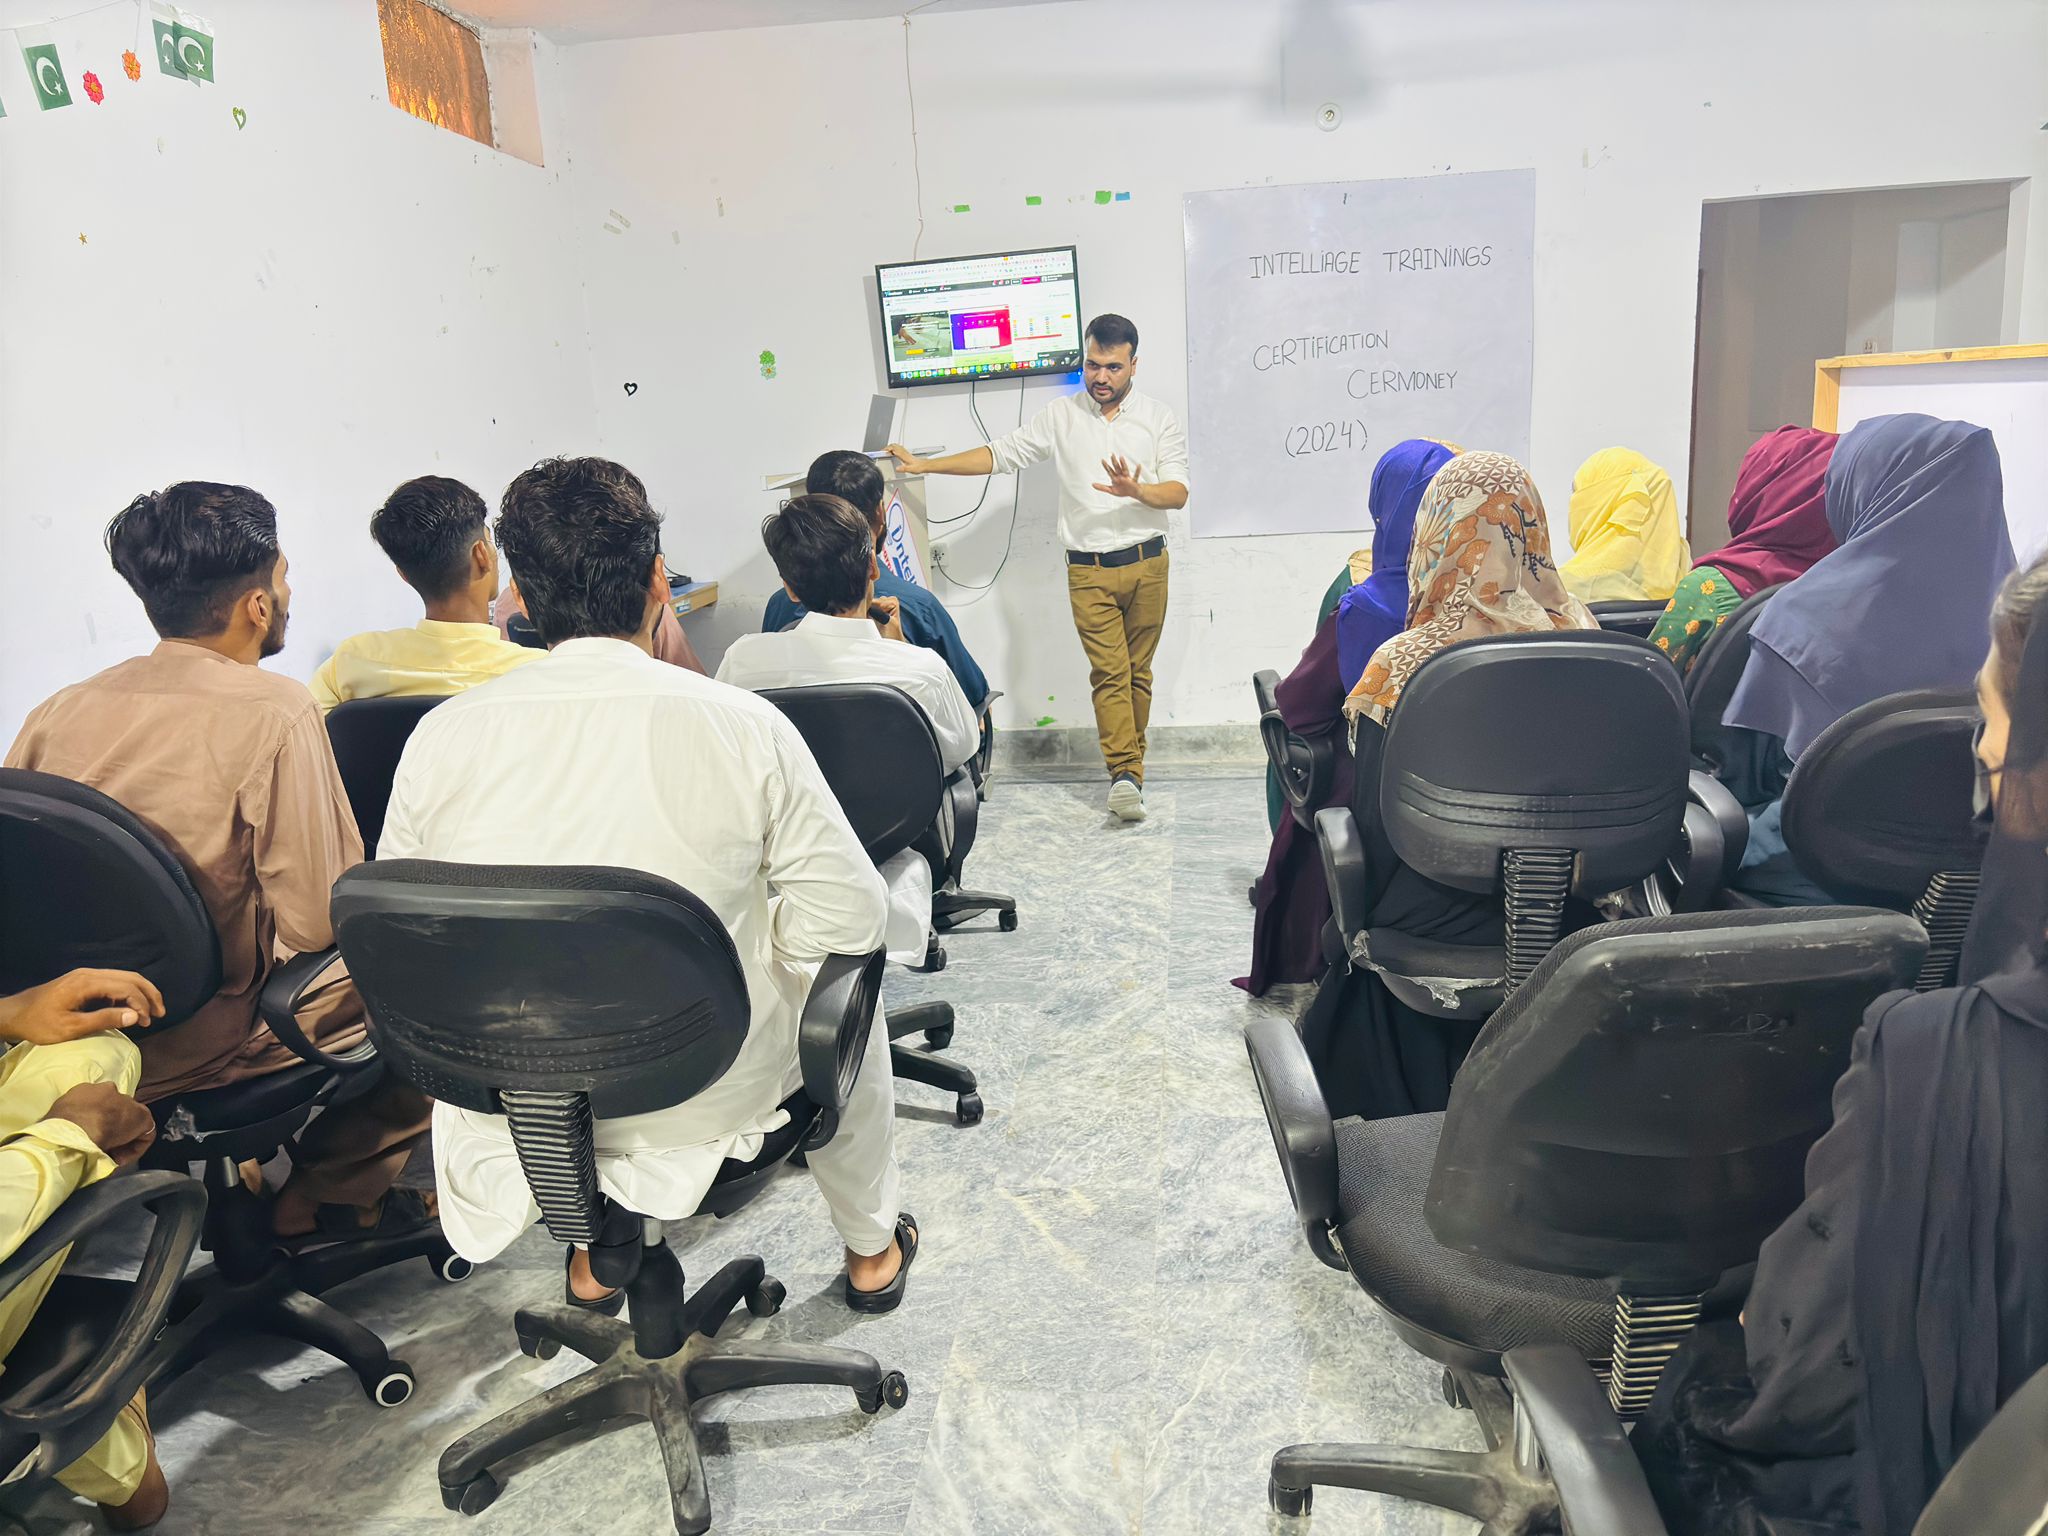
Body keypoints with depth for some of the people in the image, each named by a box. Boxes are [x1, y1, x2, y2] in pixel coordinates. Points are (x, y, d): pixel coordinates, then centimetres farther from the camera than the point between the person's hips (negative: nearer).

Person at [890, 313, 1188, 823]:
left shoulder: (1159, 417, 4)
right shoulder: (1060, 416, 7)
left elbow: (1178, 492, -4)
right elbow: (999, 455, 8)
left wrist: (1136, 491, -25)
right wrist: (924, 465, 3)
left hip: (1146, 564, 1)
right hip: (1089, 570, 0)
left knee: (1138, 671, 5)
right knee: (1109, 671, -9)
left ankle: (1126, 767, 15)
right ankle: (1126, 774, -14)